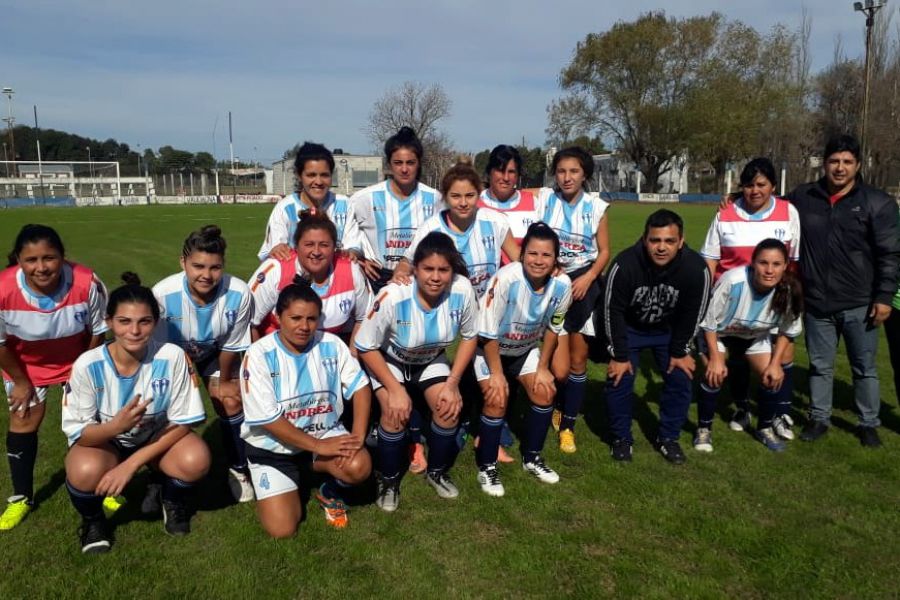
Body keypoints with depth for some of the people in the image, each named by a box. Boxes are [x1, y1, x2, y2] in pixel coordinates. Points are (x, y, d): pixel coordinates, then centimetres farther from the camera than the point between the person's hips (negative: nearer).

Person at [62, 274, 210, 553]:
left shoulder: (172, 357, -24)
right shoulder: (87, 365, -24)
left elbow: (182, 423, -17)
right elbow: (77, 434, -18)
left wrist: (131, 463, -25)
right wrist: (116, 426, -40)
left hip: (158, 437, 0)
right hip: (102, 440, 0)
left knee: (196, 461, -31)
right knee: (86, 472, -34)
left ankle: (172, 499, 7)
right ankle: (92, 519, 4)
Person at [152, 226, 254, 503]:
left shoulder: (239, 294, -36)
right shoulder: (163, 294, -38)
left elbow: (231, 346, -16)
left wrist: (223, 382, -2)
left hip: (215, 353, 1)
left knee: (231, 403, -8)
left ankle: (238, 470, 16)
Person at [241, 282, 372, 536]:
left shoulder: (331, 344, -7)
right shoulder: (259, 354, -17)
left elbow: (361, 387, -4)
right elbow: (267, 419, -19)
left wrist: (358, 436, -20)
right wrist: (318, 446, -21)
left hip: (326, 433, 2)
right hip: (273, 445, -2)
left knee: (359, 467, -28)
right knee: (282, 529, -12)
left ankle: (330, 492, 8)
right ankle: (288, 485, 22)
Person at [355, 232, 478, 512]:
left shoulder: (462, 290, -28)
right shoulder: (392, 297, -36)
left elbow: (470, 337, -9)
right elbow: (366, 348, -22)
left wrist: (453, 382, -15)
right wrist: (395, 389, -23)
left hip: (431, 360, 3)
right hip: (388, 361, -3)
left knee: (450, 408, -14)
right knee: (396, 412, -22)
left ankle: (436, 471, 16)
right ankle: (388, 480, 5)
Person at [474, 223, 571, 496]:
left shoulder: (562, 285, -21)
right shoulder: (506, 279, -35)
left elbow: (552, 328, -3)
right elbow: (488, 333, -24)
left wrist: (543, 368, -1)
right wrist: (496, 374, -19)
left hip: (526, 349, 5)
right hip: (490, 348, -4)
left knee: (545, 392, -4)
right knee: (498, 399, -18)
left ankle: (532, 457, 18)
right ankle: (486, 467, 1)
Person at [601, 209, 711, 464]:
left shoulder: (696, 269, -29)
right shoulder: (624, 265, -34)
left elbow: (692, 314, -12)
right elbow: (612, 311, -21)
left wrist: (680, 351, -6)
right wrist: (619, 355, -16)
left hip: (669, 329, 2)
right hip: (628, 327, -2)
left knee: (681, 379, -3)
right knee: (619, 378, -8)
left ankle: (669, 438, 18)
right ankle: (621, 438, 12)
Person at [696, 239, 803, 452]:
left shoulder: (789, 290, -28)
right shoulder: (732, 281, -39)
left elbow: (787, 331, -7)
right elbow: (708, 320, -23)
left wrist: (775, 363, -10)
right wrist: (715, 358, -21)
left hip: (756, 336, 3)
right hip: (719, 333, -3)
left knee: (773, 377, -6)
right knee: (714, 376, -19)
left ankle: (765, 428, 20)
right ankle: (704, 429, 3)